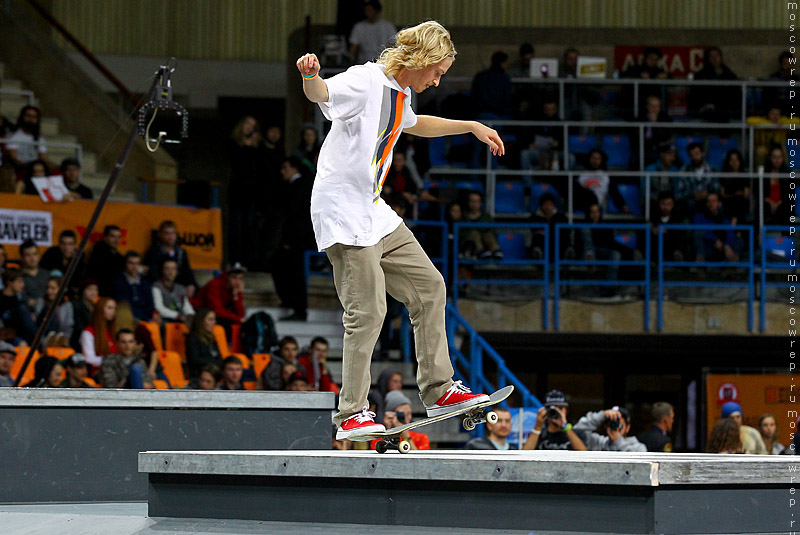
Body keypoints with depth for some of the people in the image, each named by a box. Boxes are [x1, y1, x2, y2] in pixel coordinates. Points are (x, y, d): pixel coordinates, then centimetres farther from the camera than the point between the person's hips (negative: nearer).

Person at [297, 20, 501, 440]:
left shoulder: (400, 94, 16)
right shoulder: (366, 81, -13)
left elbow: (415, 125, 39)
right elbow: (321, 93, -32)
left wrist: (473, 127, 44)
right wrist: (310, 76, -55)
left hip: (375, 214, 10)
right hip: (343, 212, -10)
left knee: (429, 287, 10)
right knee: (367, 309, -13)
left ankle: (438, 392, 17)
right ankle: (351, 415, -8)